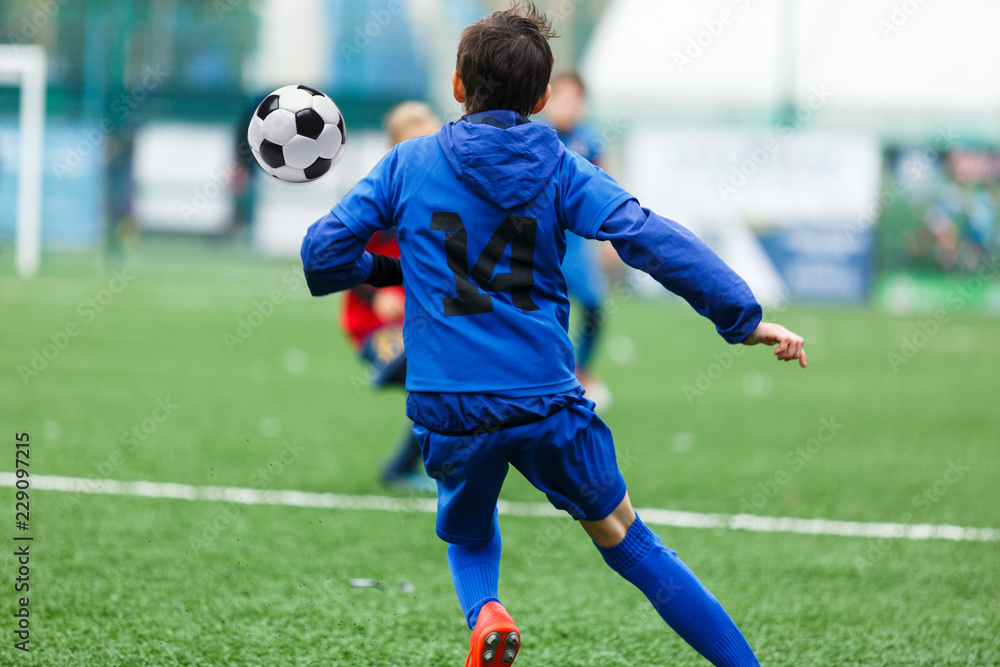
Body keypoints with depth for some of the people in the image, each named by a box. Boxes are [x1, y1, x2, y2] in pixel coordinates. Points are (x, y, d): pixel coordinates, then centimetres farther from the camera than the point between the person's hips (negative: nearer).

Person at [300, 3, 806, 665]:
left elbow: (324, 250, 4)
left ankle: (484, 613, -5)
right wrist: (745, 317, -11)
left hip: (447, 406, 0)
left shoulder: (408, 164, 6)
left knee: (469, 533, 27)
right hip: (546, 400, 0)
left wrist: (387, 270, 25)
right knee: (627, 540, 14)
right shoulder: (558, 168, 2)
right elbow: (650, 238, -10)